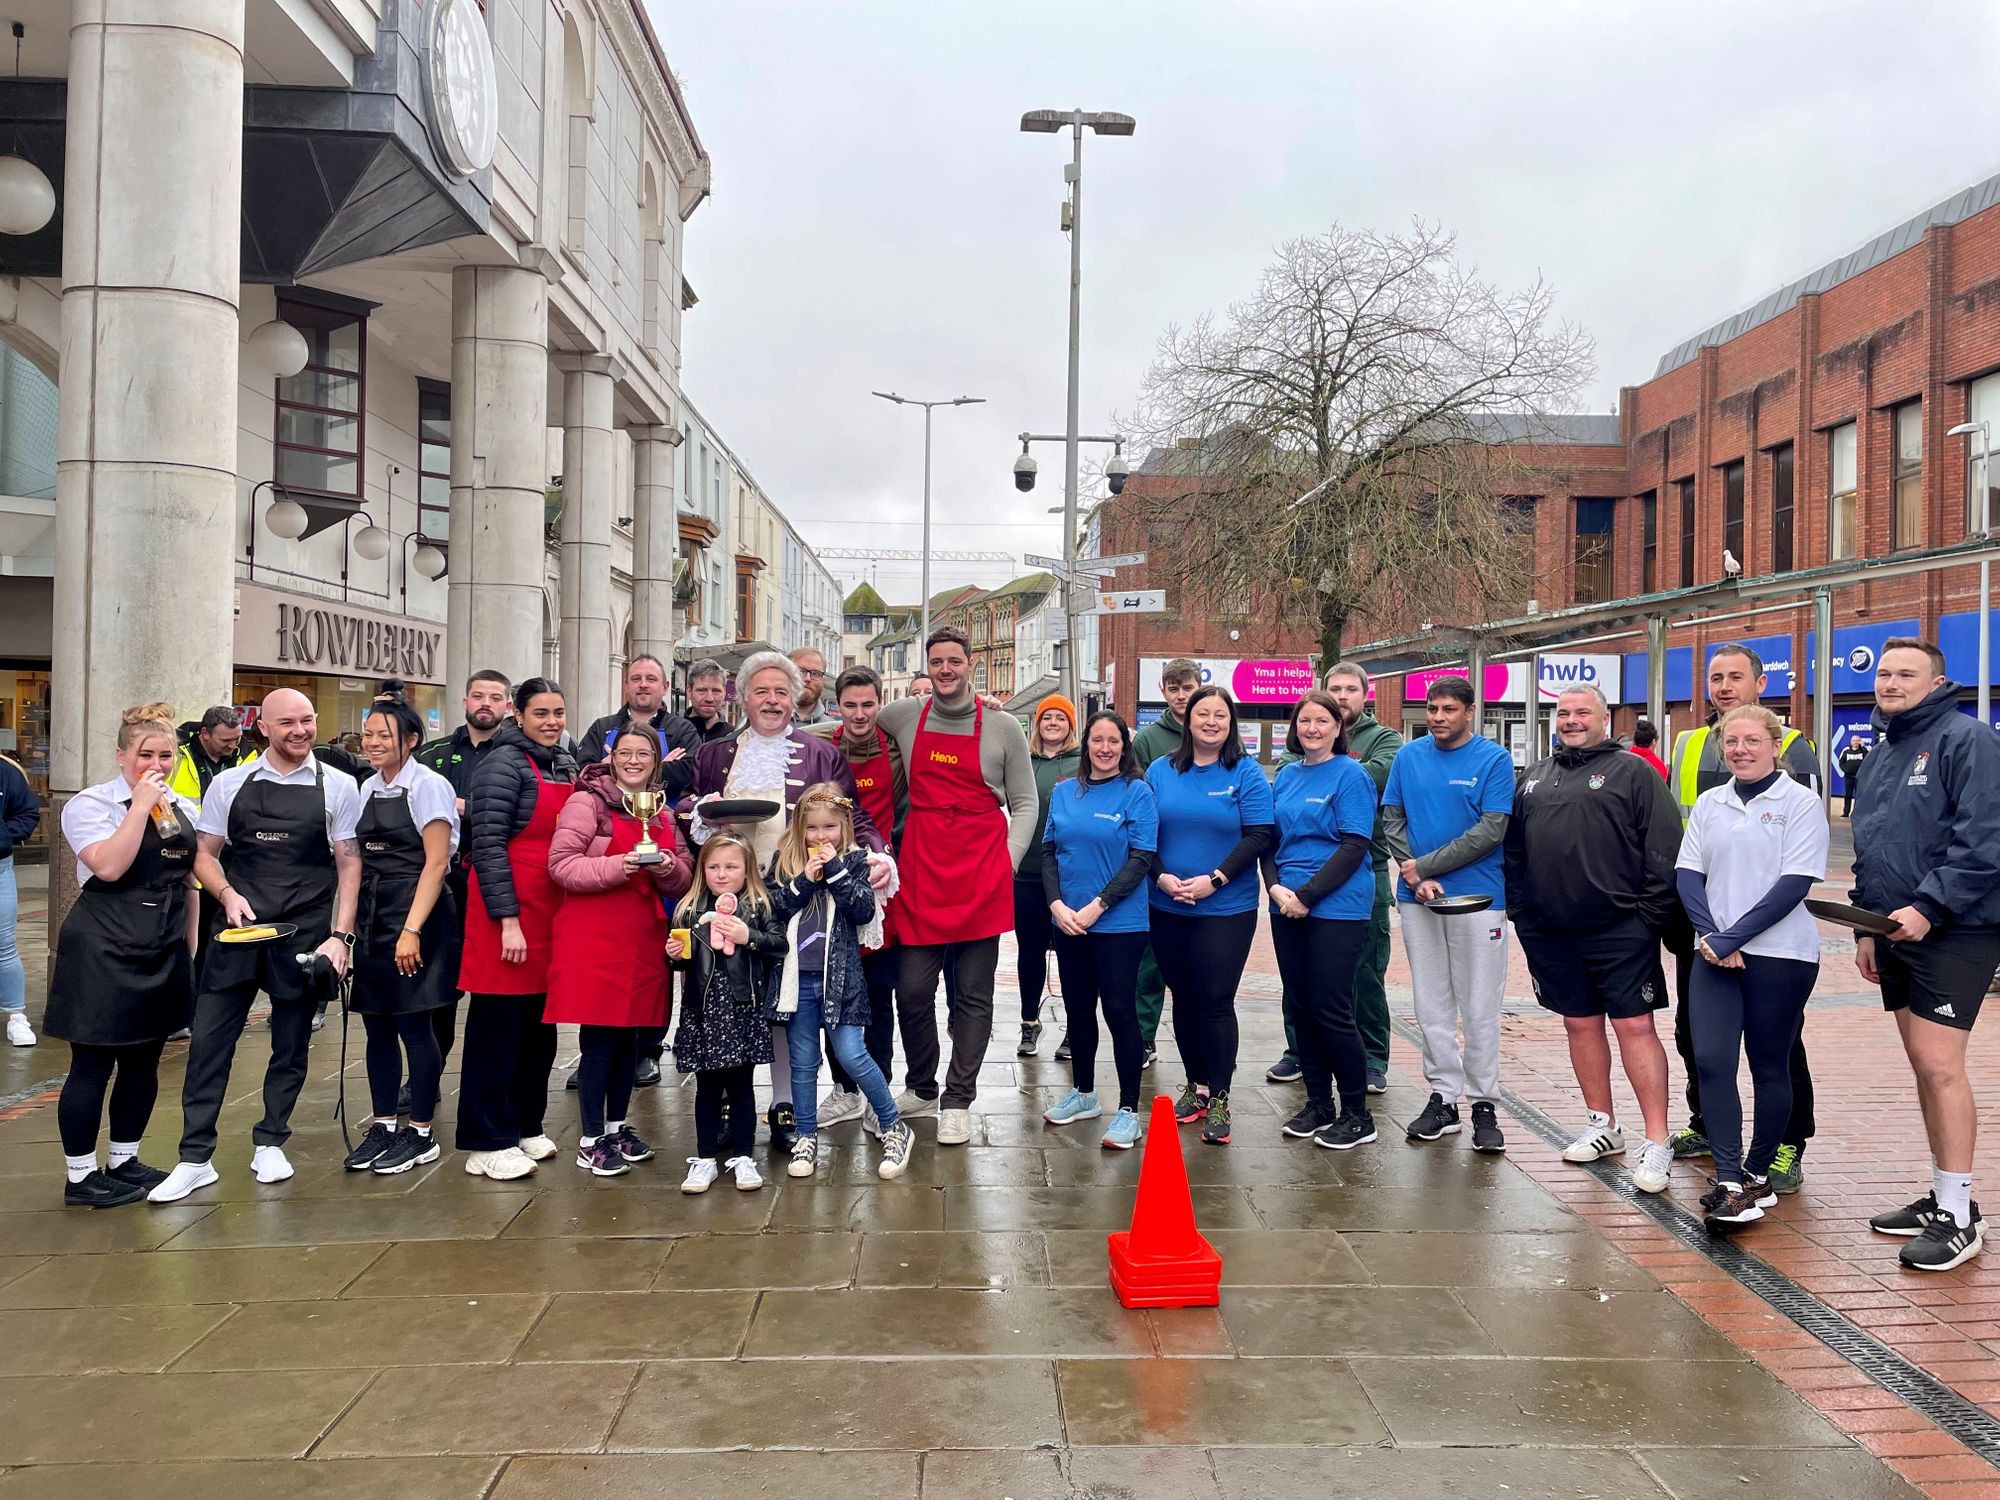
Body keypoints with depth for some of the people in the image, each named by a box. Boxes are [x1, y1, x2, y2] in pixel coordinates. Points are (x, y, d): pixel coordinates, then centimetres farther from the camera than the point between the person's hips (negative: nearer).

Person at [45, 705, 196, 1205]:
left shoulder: (185, 809, 11)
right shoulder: (91, 804, -7)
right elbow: (109, 866, -22)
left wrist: (191, 946, 14)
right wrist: (141, 804, -20)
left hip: (164, 955, 6)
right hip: (103, 952, -6)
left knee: (143, 1062, 13)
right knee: (93, 1065, 1)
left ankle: (124, 1161, 27)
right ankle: (80, 1176, 11)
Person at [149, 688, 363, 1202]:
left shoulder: (338, 788, 1)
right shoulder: (229, 784, 5)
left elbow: (349, 864, 0)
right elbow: (205, 855, 9)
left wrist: (340, 935, -8)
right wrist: (228, 893, -11)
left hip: (305, 934, -1)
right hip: (238, 928, 1)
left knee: (291, 1044, 10)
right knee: (209, 1038, -1)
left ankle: (269, 1144, 26)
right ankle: (195, 1158, 9)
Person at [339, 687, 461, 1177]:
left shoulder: (428, 786, -8)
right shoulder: (368, 789, 12)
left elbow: (436, 862, -13)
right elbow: (361, 859, 17)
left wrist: (412, 930, -18)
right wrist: (349, 923, 7)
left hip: (416, 916, -7)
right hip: (372, 918, 7)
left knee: (414, 1023, -2)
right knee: (377, 1025, 10)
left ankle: (421, 1133, 9)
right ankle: (384, 1125, 21)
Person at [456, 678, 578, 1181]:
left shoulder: (567, 765, 13)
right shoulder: (504, 763, -10)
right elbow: (488, 844, -16)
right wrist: (508, 920, -20)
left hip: (553, 915, 7)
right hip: (508, 915, -7)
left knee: (540, 1025, 14)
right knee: (499, 1027, 1)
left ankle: (526, 1126, 27)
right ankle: (489, 1144, 9)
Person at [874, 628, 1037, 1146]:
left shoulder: (1003, 728, 1)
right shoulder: (904, 716, 6)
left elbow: (1024, 803, 5)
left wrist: (1007, 861, -5)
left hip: (982, 879, -1)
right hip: (920, 873, 2)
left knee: (973, 996, 4)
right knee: (912, 992, 4)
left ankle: (957, 1103, 14)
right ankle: (922, 1089, 25)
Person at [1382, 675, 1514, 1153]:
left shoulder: (1494, 759, -4)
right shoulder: (1409, 756, 7)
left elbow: (1490, 832, -11)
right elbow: (1392, 820, 5)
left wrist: (1424, 866, -13)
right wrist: (1416, 877, -10)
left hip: (1477, 897, -4)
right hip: (1416, 898, 4)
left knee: (1479, 1007, 1)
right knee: (1431, 1005, 9)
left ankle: (1484, 1104, 10)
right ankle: (1444, 1098, 18)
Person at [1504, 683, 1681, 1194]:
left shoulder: (1632, 771, -1)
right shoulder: (1535, 777, 15)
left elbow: (1663, 849, -7)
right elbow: (1513, 849, 18)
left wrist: (1651, 913, -11)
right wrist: (1519, 910, 10)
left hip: (1619, 929, -5)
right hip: (1550, 931, 5)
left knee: (1634, 1026, -5)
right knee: (1581, 1024, 12)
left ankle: (1657, 1142, 1)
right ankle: (1603, 1126, 25)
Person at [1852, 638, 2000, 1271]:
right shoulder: (1878, 753, 17)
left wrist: (1929, 906, -22)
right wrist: (1867, 926, 18)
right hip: (1896, 934, 8)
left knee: (1939, 1065, -9)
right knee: (1923, 1065, 13)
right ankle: (1942, 1193, 23)